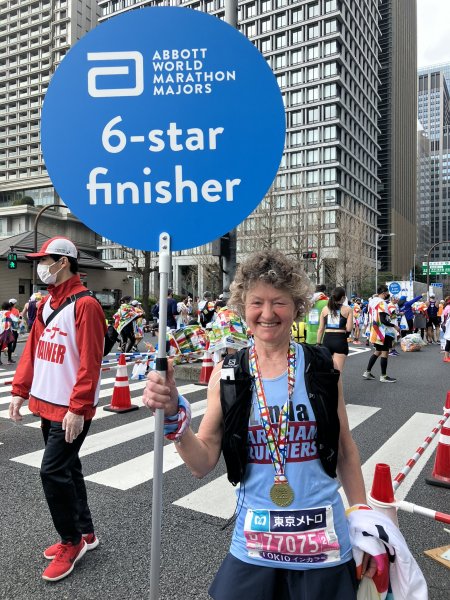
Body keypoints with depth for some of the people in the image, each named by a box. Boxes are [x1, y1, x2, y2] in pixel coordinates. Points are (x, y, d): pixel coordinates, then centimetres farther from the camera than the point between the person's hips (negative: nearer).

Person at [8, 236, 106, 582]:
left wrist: (78, 409, -23)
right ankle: (85, 533, 32)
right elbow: (32, 350, 14)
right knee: (67, 468, 16)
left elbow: (90, 362, -21)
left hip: (70, 409, -8)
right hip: (47, 404, 8)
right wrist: (20, 391, 11)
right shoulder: (46, 304, 11)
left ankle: (72, 542, 17)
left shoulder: (85, 304, -16)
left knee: (53, 472, -4)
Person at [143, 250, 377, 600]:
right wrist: (173, 416, -20)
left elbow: (345, 450, 3)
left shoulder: (323, 367, -8)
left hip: (325, 542, 0)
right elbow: (203, 464, -5)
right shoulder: (227, 375, -8)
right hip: (254, 543, 1)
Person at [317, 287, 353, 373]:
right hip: (340, 340, -3)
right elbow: (349, 328, -7)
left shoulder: (325, 309, 9)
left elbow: (320, 329, 8)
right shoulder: (348, 309, 0)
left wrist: (318, 344, 14)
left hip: (327, 340, 3)